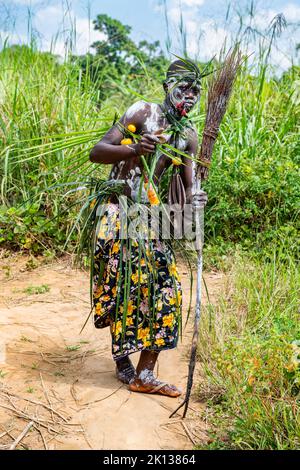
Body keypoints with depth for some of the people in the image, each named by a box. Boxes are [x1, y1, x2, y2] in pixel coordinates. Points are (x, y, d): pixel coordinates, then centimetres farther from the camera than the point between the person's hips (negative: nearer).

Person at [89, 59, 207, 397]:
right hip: (117, 210, -5)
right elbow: (96, 152, -14)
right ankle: (122, 359, 17)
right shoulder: (142, 112, -7)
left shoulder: (188, 135, 7)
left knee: (165, 287, -1)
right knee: (125, 284, -8)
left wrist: (193, 200, -21)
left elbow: (187, 185, 3)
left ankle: (144, 374, 8)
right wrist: (134, 149, -32)